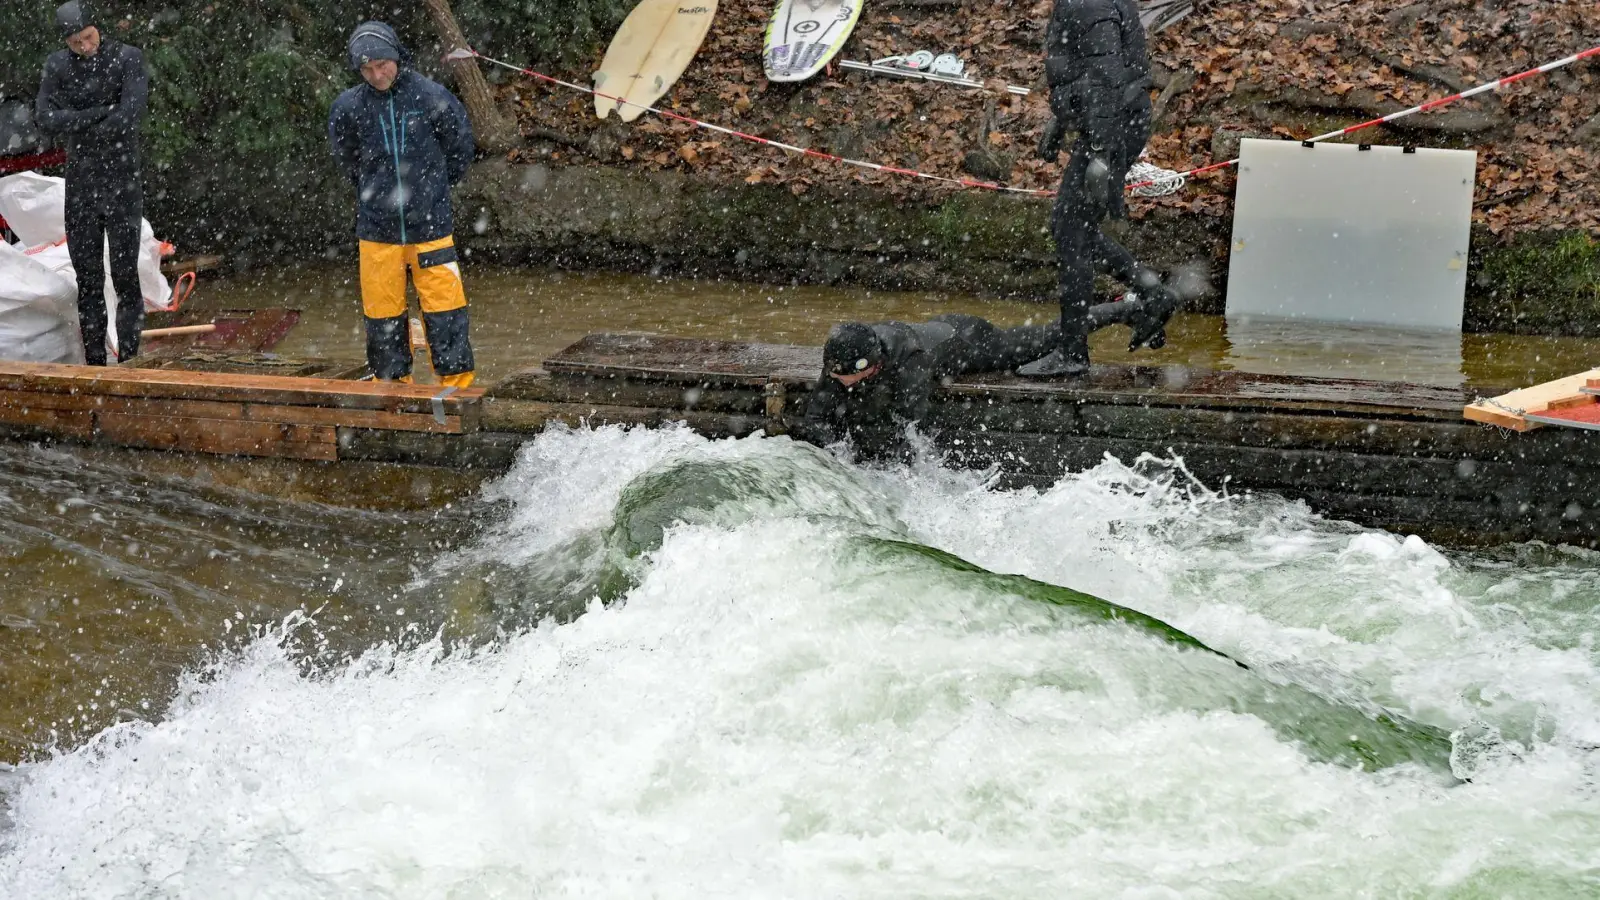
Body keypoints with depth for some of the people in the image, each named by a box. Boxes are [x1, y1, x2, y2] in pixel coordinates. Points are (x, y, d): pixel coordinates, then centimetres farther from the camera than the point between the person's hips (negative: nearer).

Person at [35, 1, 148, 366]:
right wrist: (102, 112, -17)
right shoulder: (58, 66, 3)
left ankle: (128, 360, 0)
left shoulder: (128, 58, -6)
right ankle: (94, 363, 11)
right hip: (80, 186, 3)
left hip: (122, 184, -3)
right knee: (87, 281, 5)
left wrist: (77, 127, -7)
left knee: (125, 277, -6)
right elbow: (45, 120, -9)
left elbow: (131, 116, -19)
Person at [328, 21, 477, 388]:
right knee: (382, 315, 6)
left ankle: (457, 383, 8)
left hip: (430, 225, -1)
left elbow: (460, 147, 9)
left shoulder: (431, 97, -9)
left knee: (445, 309, -2)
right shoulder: (348, 108, -5)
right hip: (377, 229, 1)